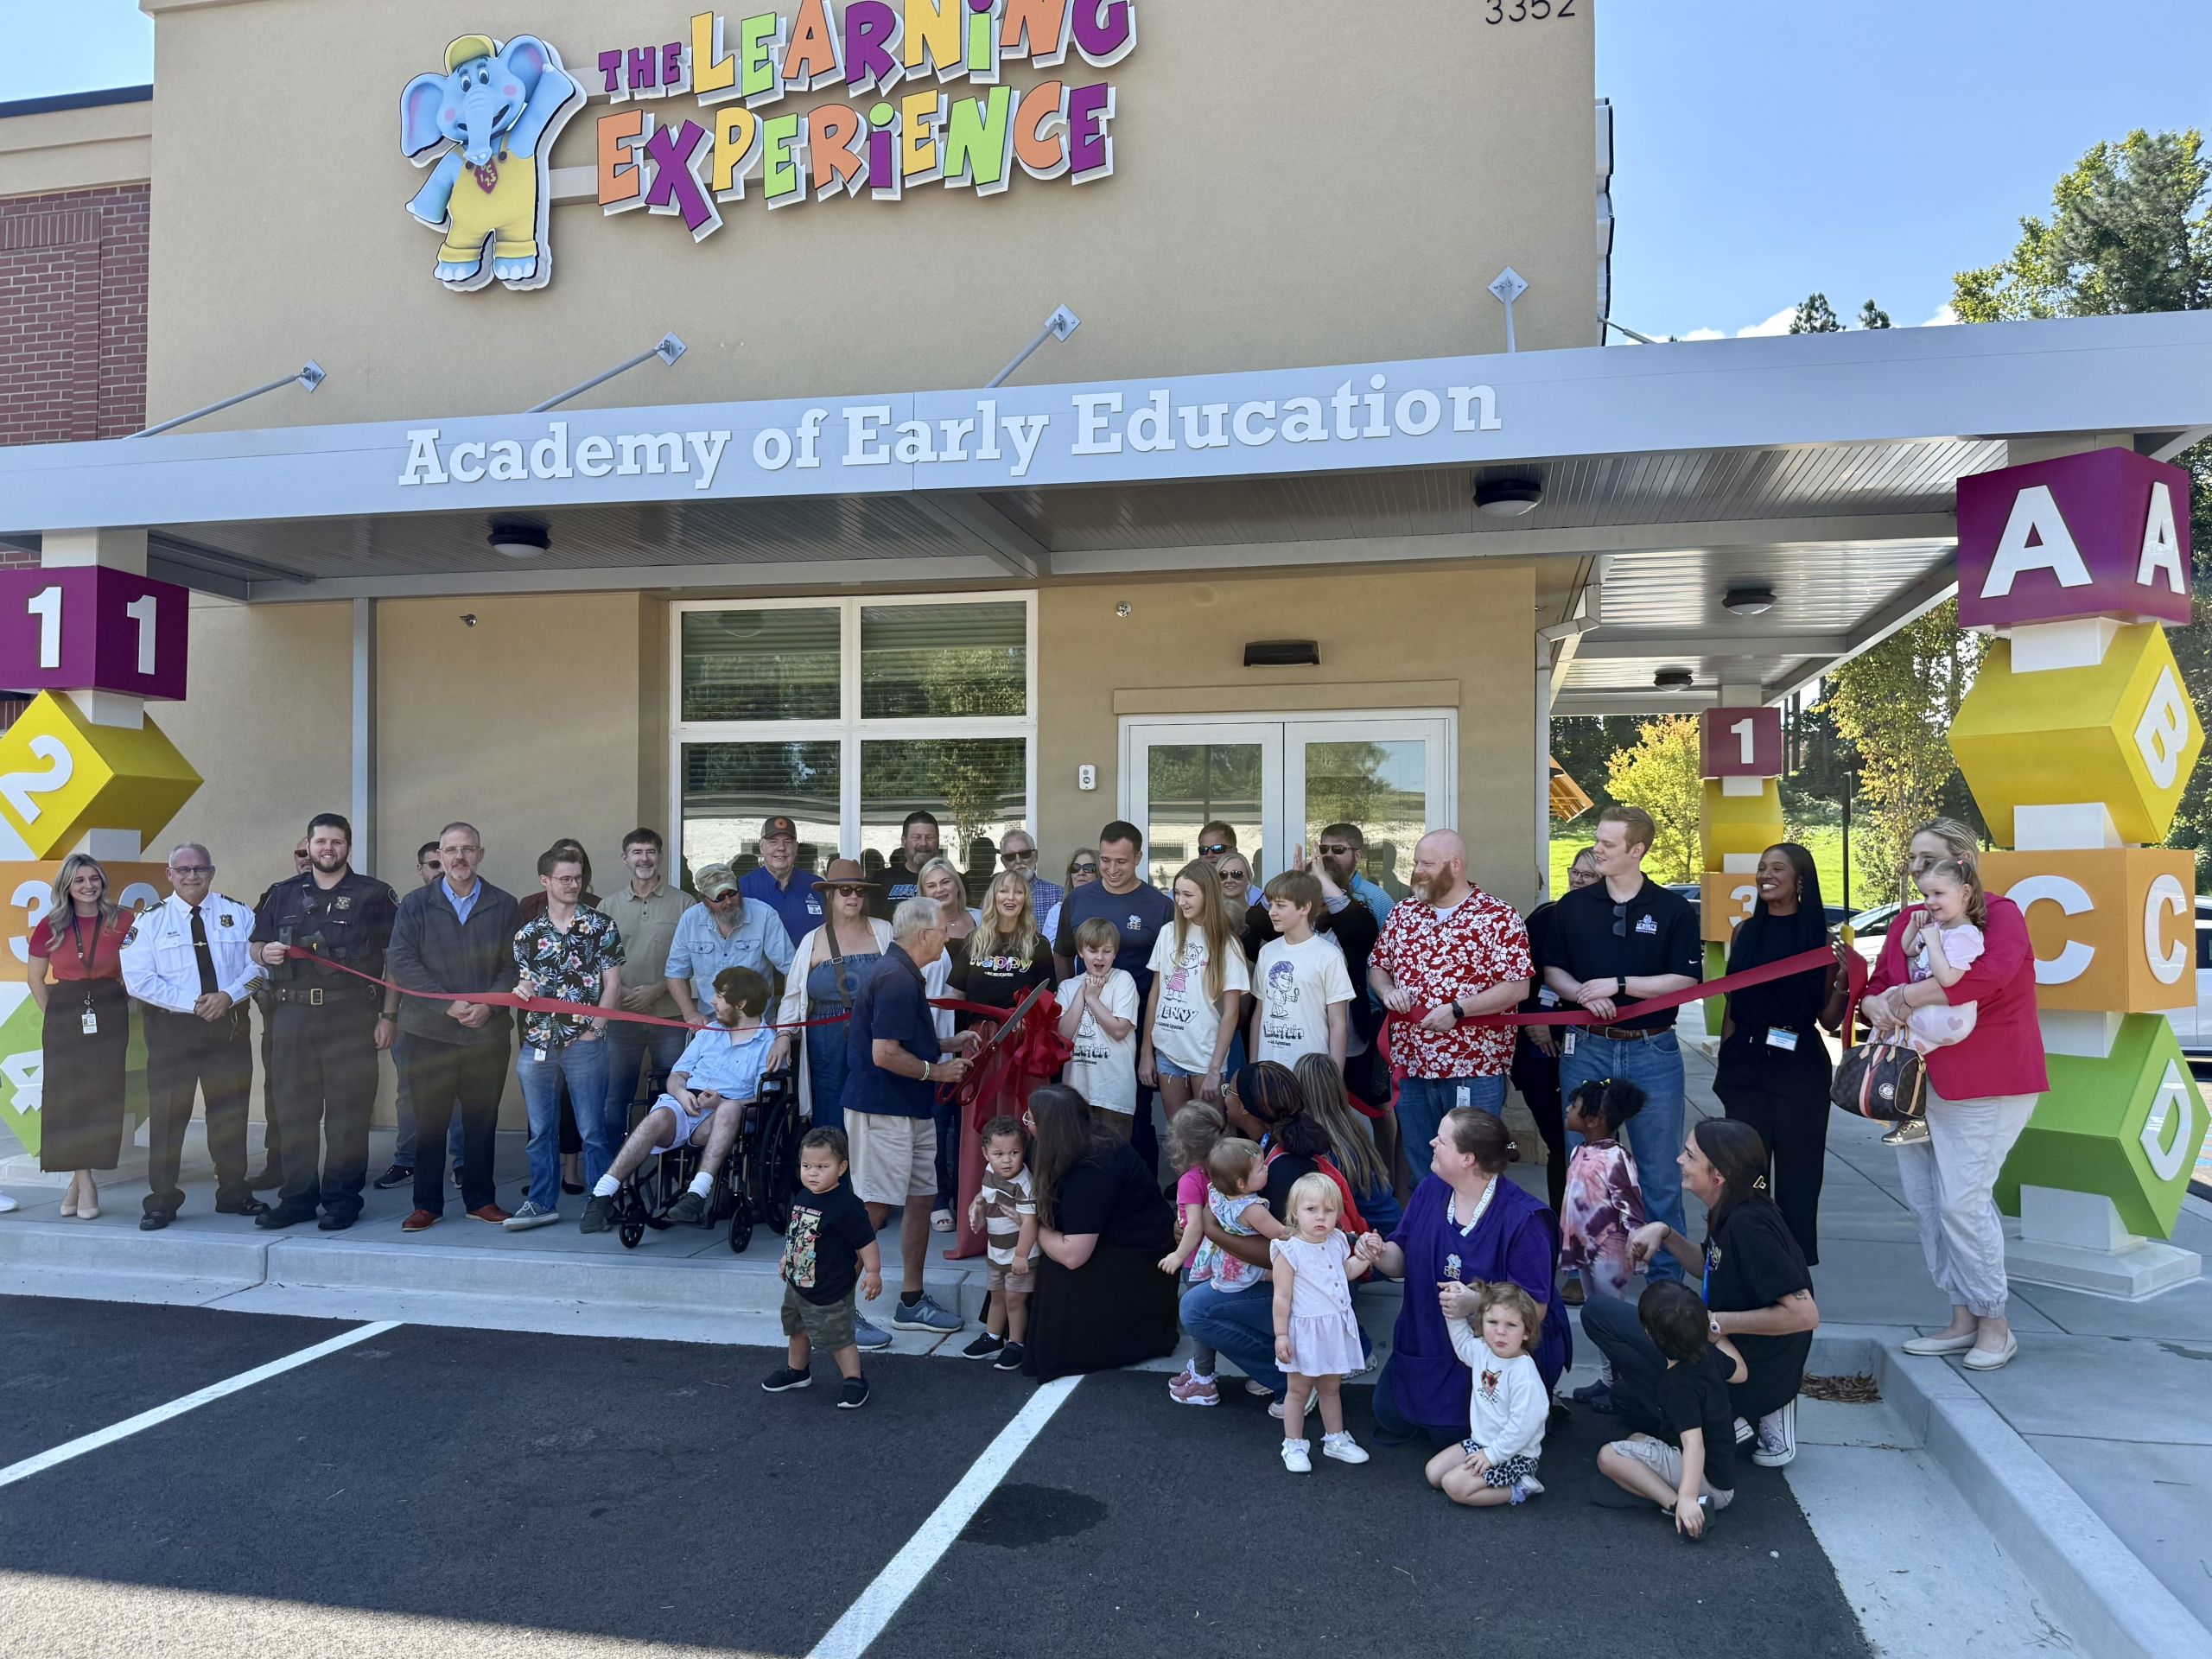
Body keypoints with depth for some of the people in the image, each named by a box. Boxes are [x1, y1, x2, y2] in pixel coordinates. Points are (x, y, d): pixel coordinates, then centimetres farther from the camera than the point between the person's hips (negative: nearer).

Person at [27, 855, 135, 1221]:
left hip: (109, 1016, -1)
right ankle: (84, 1183, 6)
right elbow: (35, 978, 12)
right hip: (64, 1017, 1)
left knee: (103, 1096, -1)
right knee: (67, 1097, -2)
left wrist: (119, 1005, 1)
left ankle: (79, 1177, 13)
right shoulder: (51, 927, 4)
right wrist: (53, 1014, 4)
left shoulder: (123, 922, 0)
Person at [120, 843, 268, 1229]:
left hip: (230, 1024, 2)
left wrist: (228, 995, -15)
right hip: (171, 1027, -1)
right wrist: (191, 1003, -14)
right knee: (167, 1113, 2)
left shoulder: (238, 914, 5)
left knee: (231, 1111, 9)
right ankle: (162, 1200, 12)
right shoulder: (150, 920, 0)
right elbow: (138, 979, -7)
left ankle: (233, 1193, 21)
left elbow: (257, 964, 1)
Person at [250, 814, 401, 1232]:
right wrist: (265, 953, -3)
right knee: (292, 1109, 6)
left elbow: (393, 959, 1)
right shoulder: (283, 895, 16)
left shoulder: (374, 895, 5)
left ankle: (343, 1200, 6)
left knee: (348, 1111, -2)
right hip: (292, 1015, 4)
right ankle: (296, 1197, 16)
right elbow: (255, 946, 22)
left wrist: (389, 1015, -6)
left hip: (351, 1016, -3)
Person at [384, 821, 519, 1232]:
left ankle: (480, 1200, 19)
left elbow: (513, 965, 4)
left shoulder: (503, 905, 7)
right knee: (429, 1120, 4)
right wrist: (449, 1004, -13)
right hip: (430, 1030, 0)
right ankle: (427, 1204, 15)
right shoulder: (415, 904, 6)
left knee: (482, 1121, 7)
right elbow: (402, 962, -4)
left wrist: (488, 1005, -12)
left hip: (487, 1032, 1)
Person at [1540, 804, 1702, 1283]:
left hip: (1653, 1050, -2)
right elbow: (1551, 970, 11)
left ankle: (1667, 1274, 15)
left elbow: (1685, 980, -5)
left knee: (1661, 1171, 3)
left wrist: (1618, 984, -13)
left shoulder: (1673, 910, -1)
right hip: (1587, 1049, 2)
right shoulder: (1573, 906, 6)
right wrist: (1582, 994, -10)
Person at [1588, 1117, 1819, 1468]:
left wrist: (1715, 1322, -23)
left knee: (1598, 1311, -8)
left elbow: (1804, 1313, -29)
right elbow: (1711, 1267, 21)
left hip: (1747, 1379, -9)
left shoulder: (1749, 1225, -25)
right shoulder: (1730, 1215, 2)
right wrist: (1663, 1234, 5)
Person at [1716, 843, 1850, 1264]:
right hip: (1745, 1063, 3)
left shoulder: (1819, 937, -2)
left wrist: (1844, 979, -16)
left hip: (1799, 1067, -2)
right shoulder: (1745, 931, 6)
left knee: (1797, 1172, 6)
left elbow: (1829, 1020, 0)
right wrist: (1724, 1059, 13)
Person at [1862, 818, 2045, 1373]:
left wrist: (1911, 996, -21)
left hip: (1982, 1083, -7)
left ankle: (1995, 1324, 7)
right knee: (1925, 1202, 7)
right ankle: (1962, 1320, 18)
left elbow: (1992, 972, -26)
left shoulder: (1998, 913, -6)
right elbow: (1876, 985, 15)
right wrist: (1876, 1003, -9)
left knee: (1962, 1201, -9)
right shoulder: (1908, 920, 13)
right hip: (1913, 1081, 7)